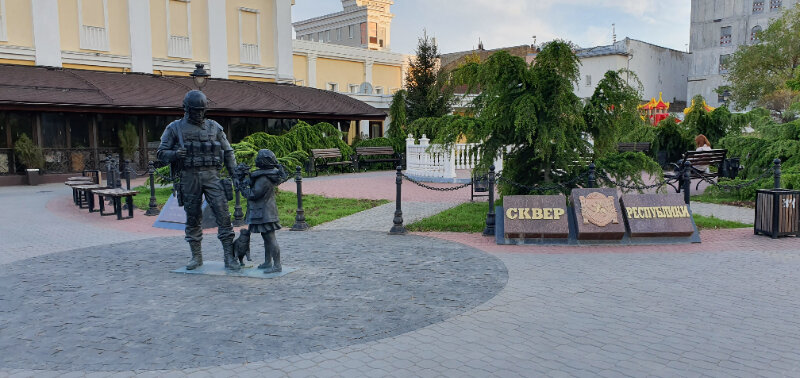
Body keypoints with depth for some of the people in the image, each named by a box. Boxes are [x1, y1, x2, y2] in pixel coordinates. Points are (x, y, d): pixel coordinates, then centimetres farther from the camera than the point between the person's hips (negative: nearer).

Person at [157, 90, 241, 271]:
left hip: (211, 176, 0)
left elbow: (228, 153, 12)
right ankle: (196, 257, 20)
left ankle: (229, 257, -5)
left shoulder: (214, 127, 10)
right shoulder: (175, 128, 6)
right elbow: (161, 153, 5)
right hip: (188, 178, 0)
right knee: (193, 219, 7)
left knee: (223, 215, -9)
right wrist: (175, 154, -17)